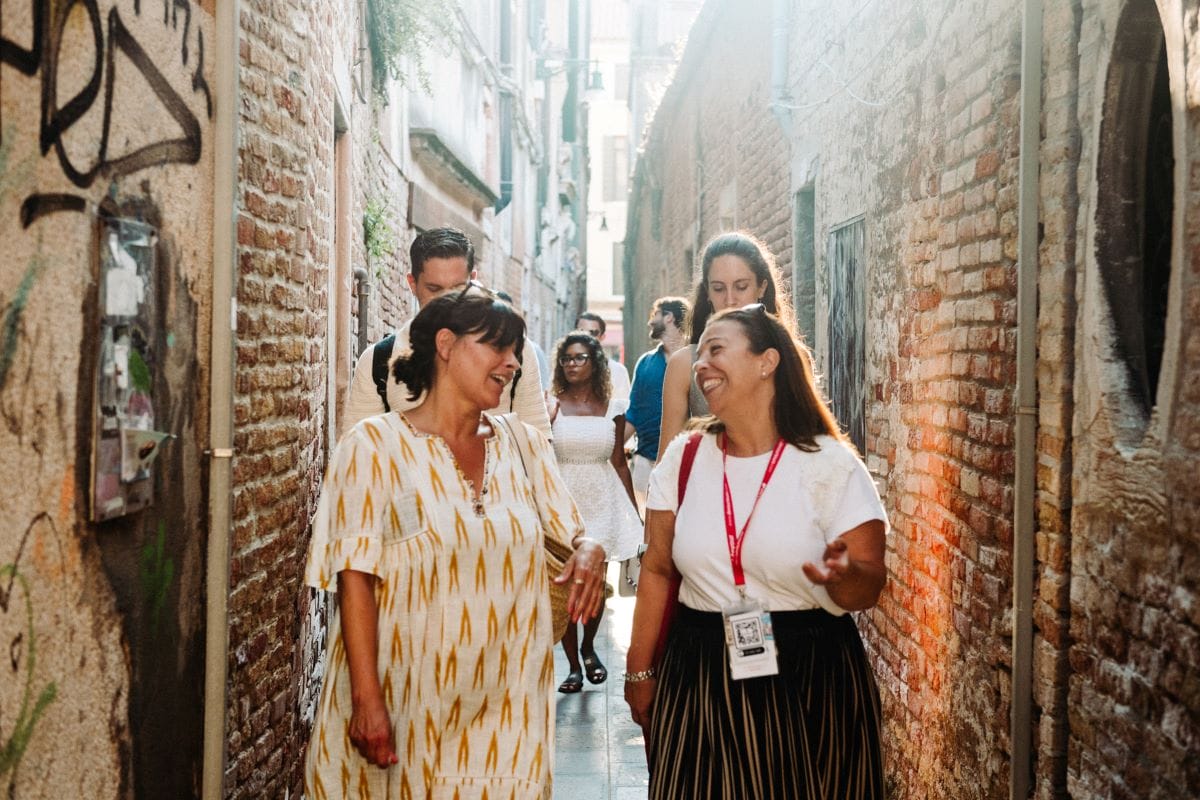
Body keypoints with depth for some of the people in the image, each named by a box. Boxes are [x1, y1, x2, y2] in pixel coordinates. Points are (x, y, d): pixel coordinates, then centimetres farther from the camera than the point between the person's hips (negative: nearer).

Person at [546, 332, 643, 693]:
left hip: (601, 501, 2)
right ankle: (574, 666, 12)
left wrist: (635, 510, 8)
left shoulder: (612, 407, 5)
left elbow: (619, 462, 9)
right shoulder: (552, 406, -1)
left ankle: (588, 647, 32)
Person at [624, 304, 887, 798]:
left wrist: (844, 573, -30)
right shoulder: (683, 459, 2)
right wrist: (639, 670, 8)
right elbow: (657, 571, 8)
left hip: (809, 679, -2)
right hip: (699, 675, 3)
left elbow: (868, 589, -7)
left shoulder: (831, 464, -8)